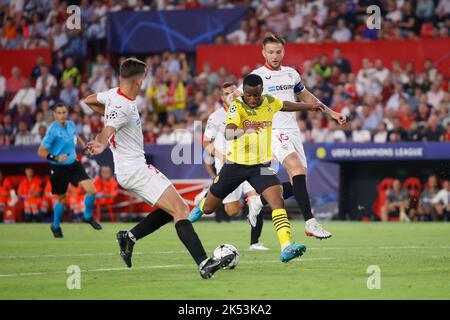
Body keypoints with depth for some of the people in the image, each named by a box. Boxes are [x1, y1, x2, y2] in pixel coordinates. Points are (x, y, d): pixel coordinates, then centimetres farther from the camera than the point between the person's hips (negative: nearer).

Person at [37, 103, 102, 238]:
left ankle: (88, 216, 18)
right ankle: (56, 226, 34)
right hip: (59, 168, -5)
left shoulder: (71, 125, 0)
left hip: (74, 164, 5)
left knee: (91, 191, -9)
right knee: (62, 198, 8)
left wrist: (84, 146, 10)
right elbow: (41, 152, -20)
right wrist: (56, 158, -33)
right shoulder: (53, 130, -19)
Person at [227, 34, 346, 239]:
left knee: (299, 183, 2)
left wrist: (330, 112, 27)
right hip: (273, 131, -7)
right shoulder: (258, 76, -4)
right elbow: (232, 97, -5)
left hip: (293, 131, 7)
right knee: (298, 169, -27)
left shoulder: (291, 74, 14)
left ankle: (261, 199, 26)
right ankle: (310, 222, -31)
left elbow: (306, 96, 28)